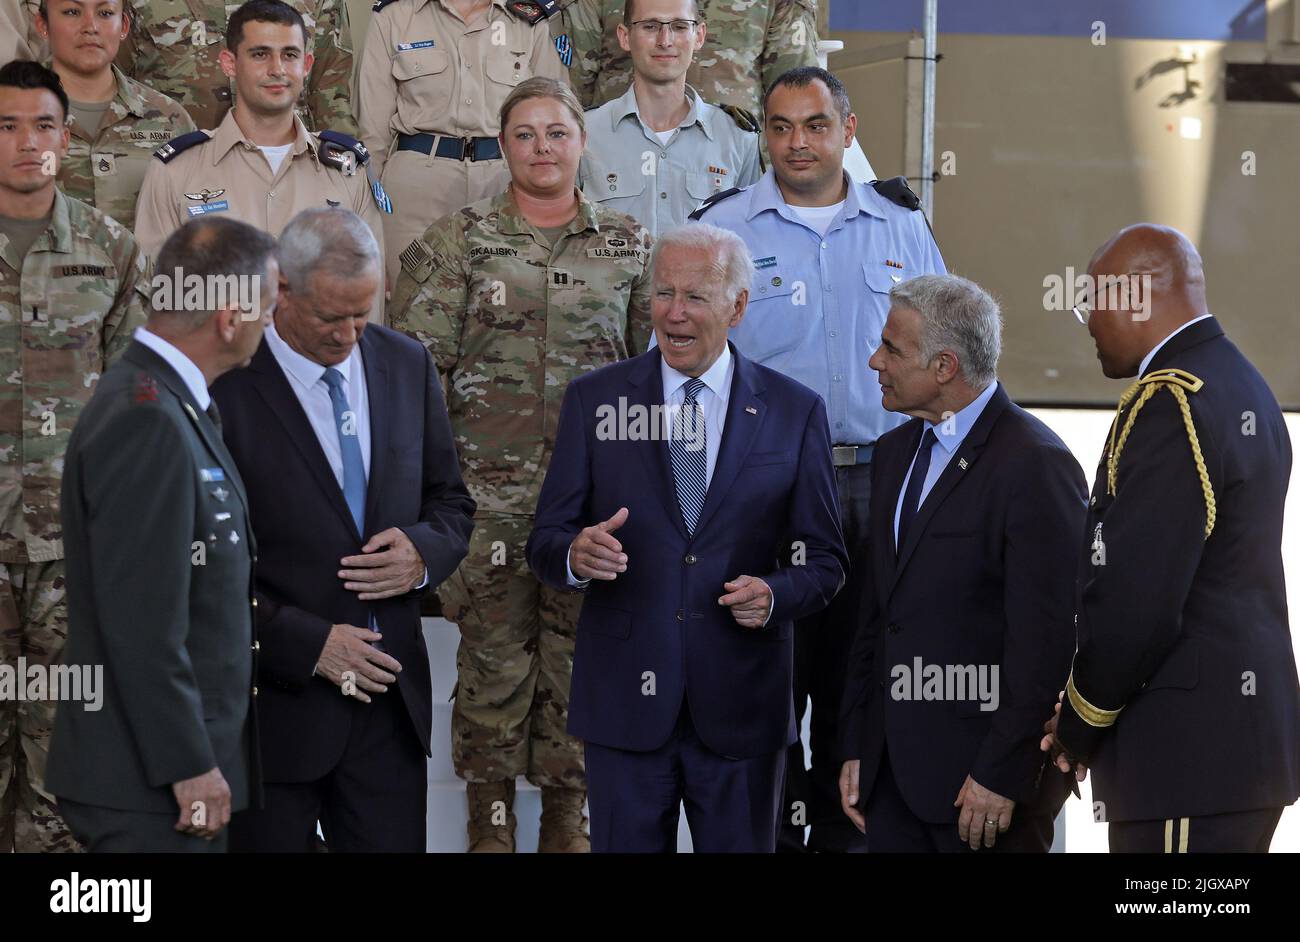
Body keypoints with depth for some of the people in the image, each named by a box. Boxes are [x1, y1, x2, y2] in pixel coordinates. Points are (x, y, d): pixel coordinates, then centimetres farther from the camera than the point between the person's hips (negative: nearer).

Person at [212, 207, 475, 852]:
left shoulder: (407, 366, 6)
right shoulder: (225, 386, -12)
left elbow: (450, 503, 16)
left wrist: (424, 553, -7)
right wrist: (307, 643, -15)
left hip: (390, 695, 4)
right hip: (277, 700, -4)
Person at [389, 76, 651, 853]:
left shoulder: (629, 245, 8)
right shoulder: (458, 242, 2)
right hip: (490, 487, -1)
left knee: (579, 650, 6)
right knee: (493, 651, 2)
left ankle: (569, 809, 18)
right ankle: (491, 810, 15)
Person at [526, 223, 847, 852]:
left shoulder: (795, 412, 3)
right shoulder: (593, 400, 3)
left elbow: (824, 561, 5)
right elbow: (545, 544, 2)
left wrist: (774, 595, -16)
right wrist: (576, 556, -21)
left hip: (742, 707, 0)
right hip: (624, 704, 0)